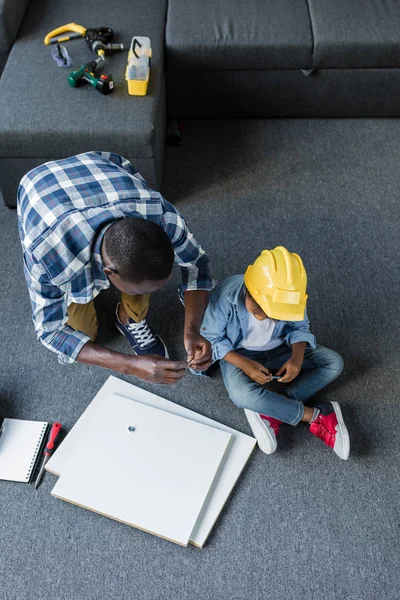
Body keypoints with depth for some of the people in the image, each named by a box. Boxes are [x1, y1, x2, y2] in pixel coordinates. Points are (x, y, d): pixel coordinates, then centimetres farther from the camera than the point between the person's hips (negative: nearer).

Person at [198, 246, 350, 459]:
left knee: (334, 363, -10)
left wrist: (297, 357, -26)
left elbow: (299, 327, -4)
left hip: (279, 351, 4)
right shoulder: (226, 296, -30)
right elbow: (211, 338, -19)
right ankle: (318, 416, -20)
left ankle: (268, 409, -20)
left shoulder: (289, 298, -21)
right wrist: (245, 364, -30)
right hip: (240, 355, -4)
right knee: (242, 394, -36)